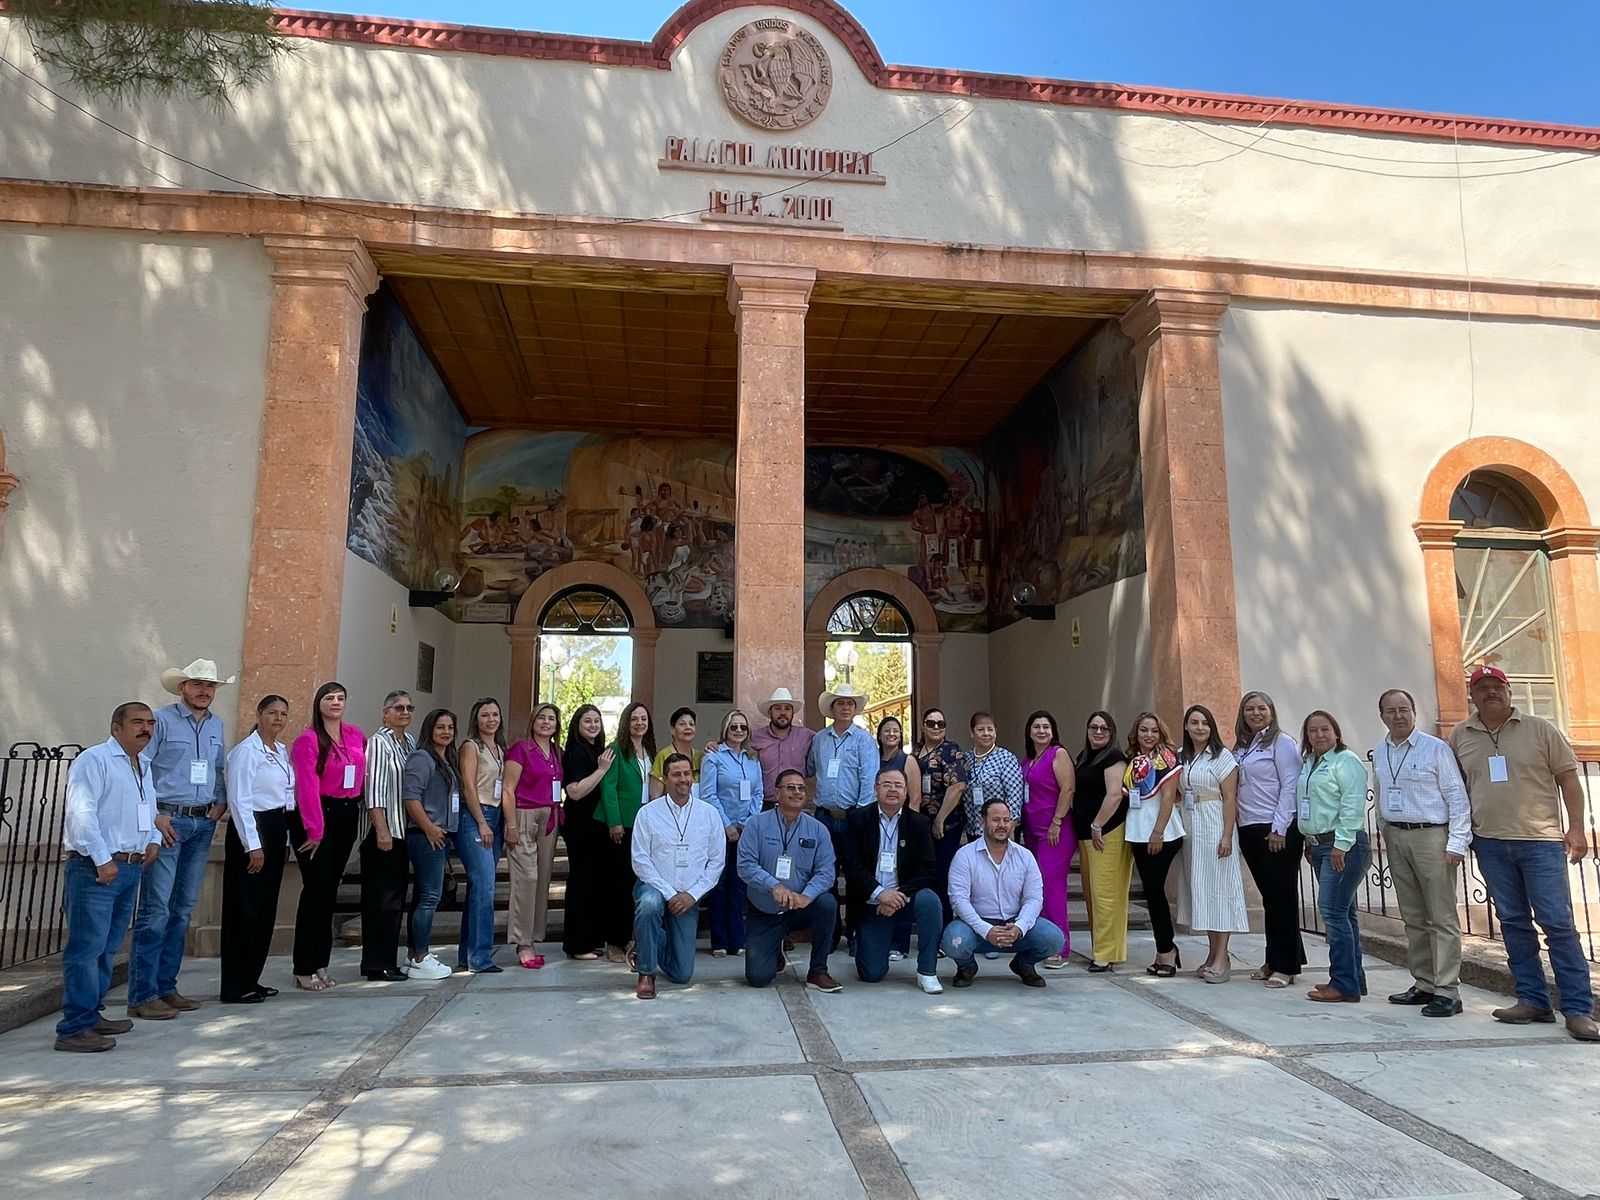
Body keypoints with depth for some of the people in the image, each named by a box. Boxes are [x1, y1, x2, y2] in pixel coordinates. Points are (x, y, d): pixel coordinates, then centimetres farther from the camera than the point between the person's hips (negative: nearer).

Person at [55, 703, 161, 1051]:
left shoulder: (144, 766, 18)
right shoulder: (94, 760, -9)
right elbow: (81, 813, -17)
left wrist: (154, 839, 11)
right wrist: (102, 860, -19)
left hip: (131, 867, 9)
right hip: (95, 869, -9)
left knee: (108, 948, 15)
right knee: (86, 948, -7)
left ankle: (90, 1015, 25)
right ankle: (74, 1029, -2)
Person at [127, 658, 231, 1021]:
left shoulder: (216, 725, 15)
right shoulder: (162, 720, -4)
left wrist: (221, 801, 7)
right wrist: (154, 815, -12)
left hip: (204, 824, 6)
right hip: (167, 820, -6)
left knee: (183, 910, 10)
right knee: (156, 909, -8)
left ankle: (166, 986, 19)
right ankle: (142, 995, 0)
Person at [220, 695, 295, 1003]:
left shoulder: (283, 751, 14)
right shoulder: (246, 751, -10)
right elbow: (239, 800, -15)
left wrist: (285, 839, 14)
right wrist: (253, 845, -18)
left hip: (276, 830, 8)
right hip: (250, 829, -8)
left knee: (266, 908, 12)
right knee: (245, 908, -3)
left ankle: (251, 979, 21)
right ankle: (236, 986, 6)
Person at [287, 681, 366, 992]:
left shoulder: (357, 736, 9)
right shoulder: (308, 740, -9)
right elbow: (307, 786, -14)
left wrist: (359, 807, 5)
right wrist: (315, 830, -16)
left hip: (347, 815, 6)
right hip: (316, 815, -6)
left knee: (330, 888, 10)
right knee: (316, 889, -5)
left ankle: (320, 964, 19)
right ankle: (304, 969, 4)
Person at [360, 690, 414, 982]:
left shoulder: (411, 742, 13)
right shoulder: (379, 742, -10)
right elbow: (375, 788, -15)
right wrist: (382, 830, -20)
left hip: (403, 830, 8)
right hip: (382, 831, -8)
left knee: (396, 899, 12)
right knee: (381, 900, -3)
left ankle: (388, 962, 19)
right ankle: (377, 966, 4)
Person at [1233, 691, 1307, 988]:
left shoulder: (1281, 742, -5)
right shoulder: (1241, 747, 14)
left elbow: (1290, 786, -11)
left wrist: (1280, 829, -16)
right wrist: (1236, 830, 8)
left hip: (1277, 830, -6)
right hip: (1249, 830, 6)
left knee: (1282, 896, -1)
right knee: (1268, 897, 12)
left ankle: (1286, 966, 6)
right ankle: (1273, 960, 20)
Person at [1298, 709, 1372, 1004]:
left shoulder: (1346, 761, -9)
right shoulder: (1309, 763, 17)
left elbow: (1352, 805, -17)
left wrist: (1342, 843, -21)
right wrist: (1310, 843, 19)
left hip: (1344, 846, -9)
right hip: (1319, 845, 9)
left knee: (1333, 910, -11)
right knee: (1343, 913, 13)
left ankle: (1344, 984, -6)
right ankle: (1353, 978, 20)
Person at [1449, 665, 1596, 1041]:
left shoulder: (1539, 728, 1)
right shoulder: (1459, 736, 7)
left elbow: (1568, 777, 1)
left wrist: (1576, 827, -5)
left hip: (1540, 841, -3)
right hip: (1490, 844, 3)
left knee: (1558, 923, -4)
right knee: (1514, 923, 8)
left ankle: (1578, 1008, 2)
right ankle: (1532, 999, 16)